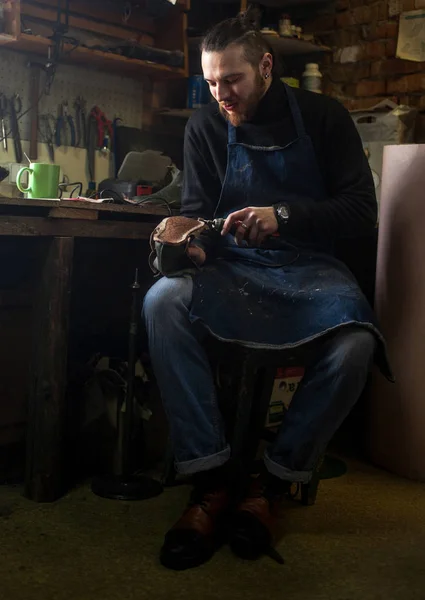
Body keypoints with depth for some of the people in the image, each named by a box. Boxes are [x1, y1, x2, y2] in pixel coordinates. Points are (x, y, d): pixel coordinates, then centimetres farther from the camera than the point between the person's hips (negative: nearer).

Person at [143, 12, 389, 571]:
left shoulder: (322, 116, 3)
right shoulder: (205, 127, 8)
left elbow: (362, 210, -4)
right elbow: (197, 209, 6)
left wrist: (283, 216, -21)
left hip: (309, 270, -1)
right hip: (234, 268, 2)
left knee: (354, 344, -34)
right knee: (163, 302, -31)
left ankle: (271, 483, -11)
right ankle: (211, 480, -23)